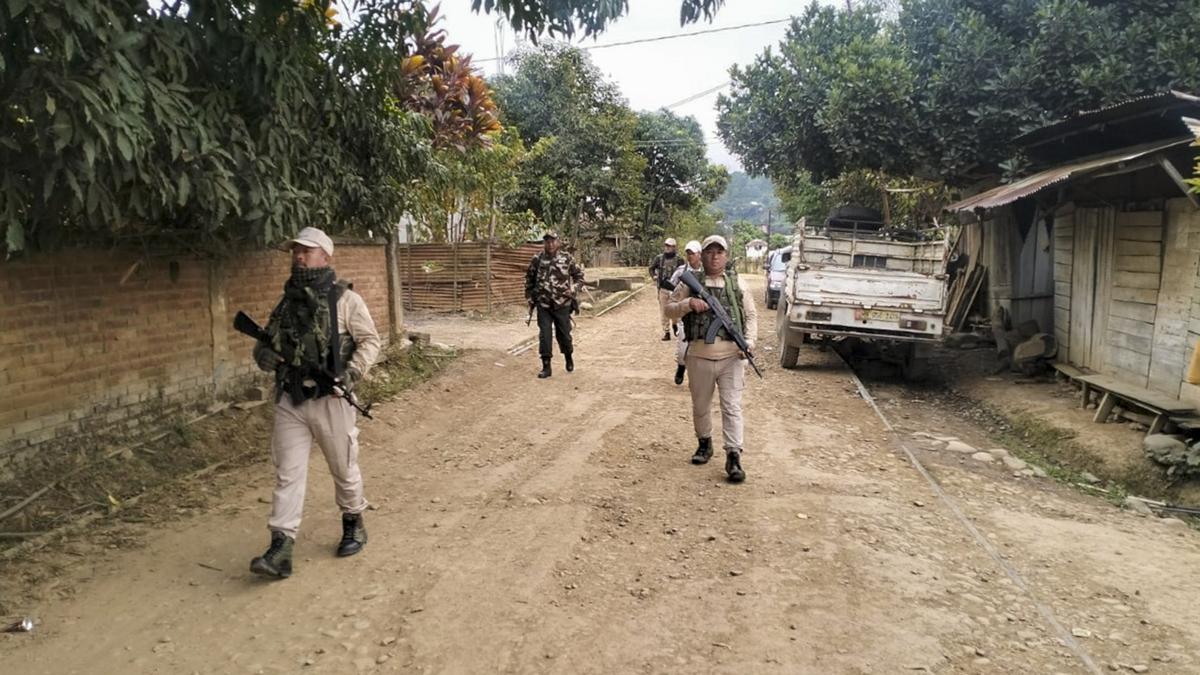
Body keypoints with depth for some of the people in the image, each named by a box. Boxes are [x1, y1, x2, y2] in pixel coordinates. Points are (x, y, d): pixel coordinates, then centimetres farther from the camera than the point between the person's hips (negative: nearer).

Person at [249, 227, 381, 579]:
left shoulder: (345, 300, -6)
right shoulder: (286, 302, 10)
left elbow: (370, 341, -5)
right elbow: (264, 340, 20)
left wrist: (350, 376, -18)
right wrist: (263, 353, -4)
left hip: (329, 400, -4)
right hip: (289, 401, 4)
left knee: (344, 468, 11)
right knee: (287, 474, 1)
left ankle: (354, 525, 34)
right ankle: (280, 550, 1)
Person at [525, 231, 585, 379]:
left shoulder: (567, 258, -3)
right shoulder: (537, 259, -1)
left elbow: (579, 275, 9)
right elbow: (529, 277, 12)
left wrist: (572, 289, -5)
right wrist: (529, 295, 8)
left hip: (562, 304, 0)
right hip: (543, 304, 1)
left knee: (563, 334, 8)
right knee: (544, 335, -3)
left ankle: (568, 357, 35)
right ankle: (546, 366, 4)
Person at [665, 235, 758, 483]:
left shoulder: (737, 284, 7)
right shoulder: (691, 283, 4)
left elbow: (751, 315, 11)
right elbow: (669, 309, 3)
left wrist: (749, 341, -4)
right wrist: (688, 303, -16)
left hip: (731, 357, 0)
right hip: (699, 357, 0)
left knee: (732, 407, -4)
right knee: (701, 406, 14)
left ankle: (733, 456, -3)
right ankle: (705, 443, 35)